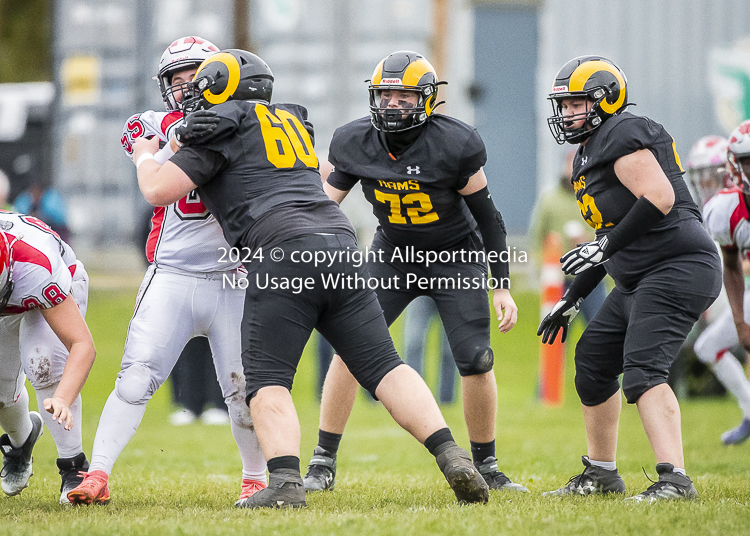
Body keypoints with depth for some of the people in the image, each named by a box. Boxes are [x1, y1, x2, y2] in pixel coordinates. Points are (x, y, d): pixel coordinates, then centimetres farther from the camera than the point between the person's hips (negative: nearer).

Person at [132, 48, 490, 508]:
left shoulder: (223, 129, 8)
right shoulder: (290, 121, 30)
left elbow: (160, 190, 4)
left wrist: (146, 158, 25)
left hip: (284, 254, -6)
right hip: (341, 247, 6)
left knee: (268, 380, -1)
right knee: (384, 366, 4)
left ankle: (286, 482, -19)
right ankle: (452, 457, -10)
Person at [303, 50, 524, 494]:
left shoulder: (454, 145, -22)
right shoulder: (355, 143, -12)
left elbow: (487, 216, -12)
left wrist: (503, 286, -11)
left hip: (455, 258, -2)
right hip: (394, 254, 2)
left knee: (477, 362, -11)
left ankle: (486, 468, 10)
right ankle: (323, 465, -5)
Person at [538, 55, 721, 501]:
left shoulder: (622, 135, -10)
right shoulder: (588, 156, 21)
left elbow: (659, 198, -23)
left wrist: (604, 248, -20)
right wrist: (572, 300, 25)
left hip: (678, 268, -11)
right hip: (637, 281, 11)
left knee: (643, 369, -23)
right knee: (593, 359, 18)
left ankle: (674, 479, -32)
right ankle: (601, 474, 30)